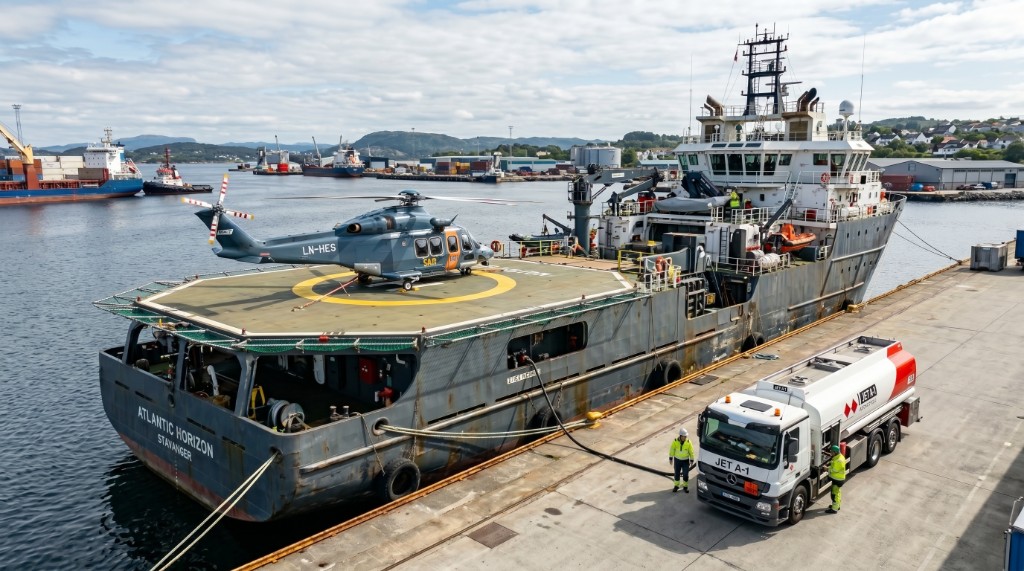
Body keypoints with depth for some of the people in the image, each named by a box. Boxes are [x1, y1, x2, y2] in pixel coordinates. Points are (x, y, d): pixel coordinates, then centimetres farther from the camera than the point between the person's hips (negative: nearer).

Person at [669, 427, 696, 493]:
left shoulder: (688, 442, -16)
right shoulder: (675, 441, -16)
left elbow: (691, 452, -7)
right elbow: (672, 450, -4)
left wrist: (692, 461, -5)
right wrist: (670, 458, 0)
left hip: (685, 460, -1)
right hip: (677, 460, 1)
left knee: (686, 474, 5)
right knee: (677, 474, 13)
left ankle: (685, 487, 24)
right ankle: (676, 486, 30)